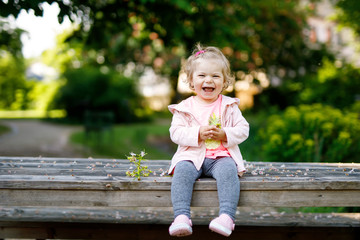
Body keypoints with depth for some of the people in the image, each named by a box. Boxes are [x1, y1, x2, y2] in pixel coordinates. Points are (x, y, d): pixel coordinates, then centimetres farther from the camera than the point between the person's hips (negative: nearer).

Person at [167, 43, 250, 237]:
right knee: (182, 171, -31)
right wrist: (198, 134, -15)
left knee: (228, 170, -33)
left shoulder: (229, 106, 10)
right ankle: (181, 217, -40)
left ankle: (227, 216, -40)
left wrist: (224, 134, -11)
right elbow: (175, 133, 0)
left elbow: (243, 130, 7)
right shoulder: (184, 108, 8)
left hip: (222, 155, 0)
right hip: (192, 155, 0)